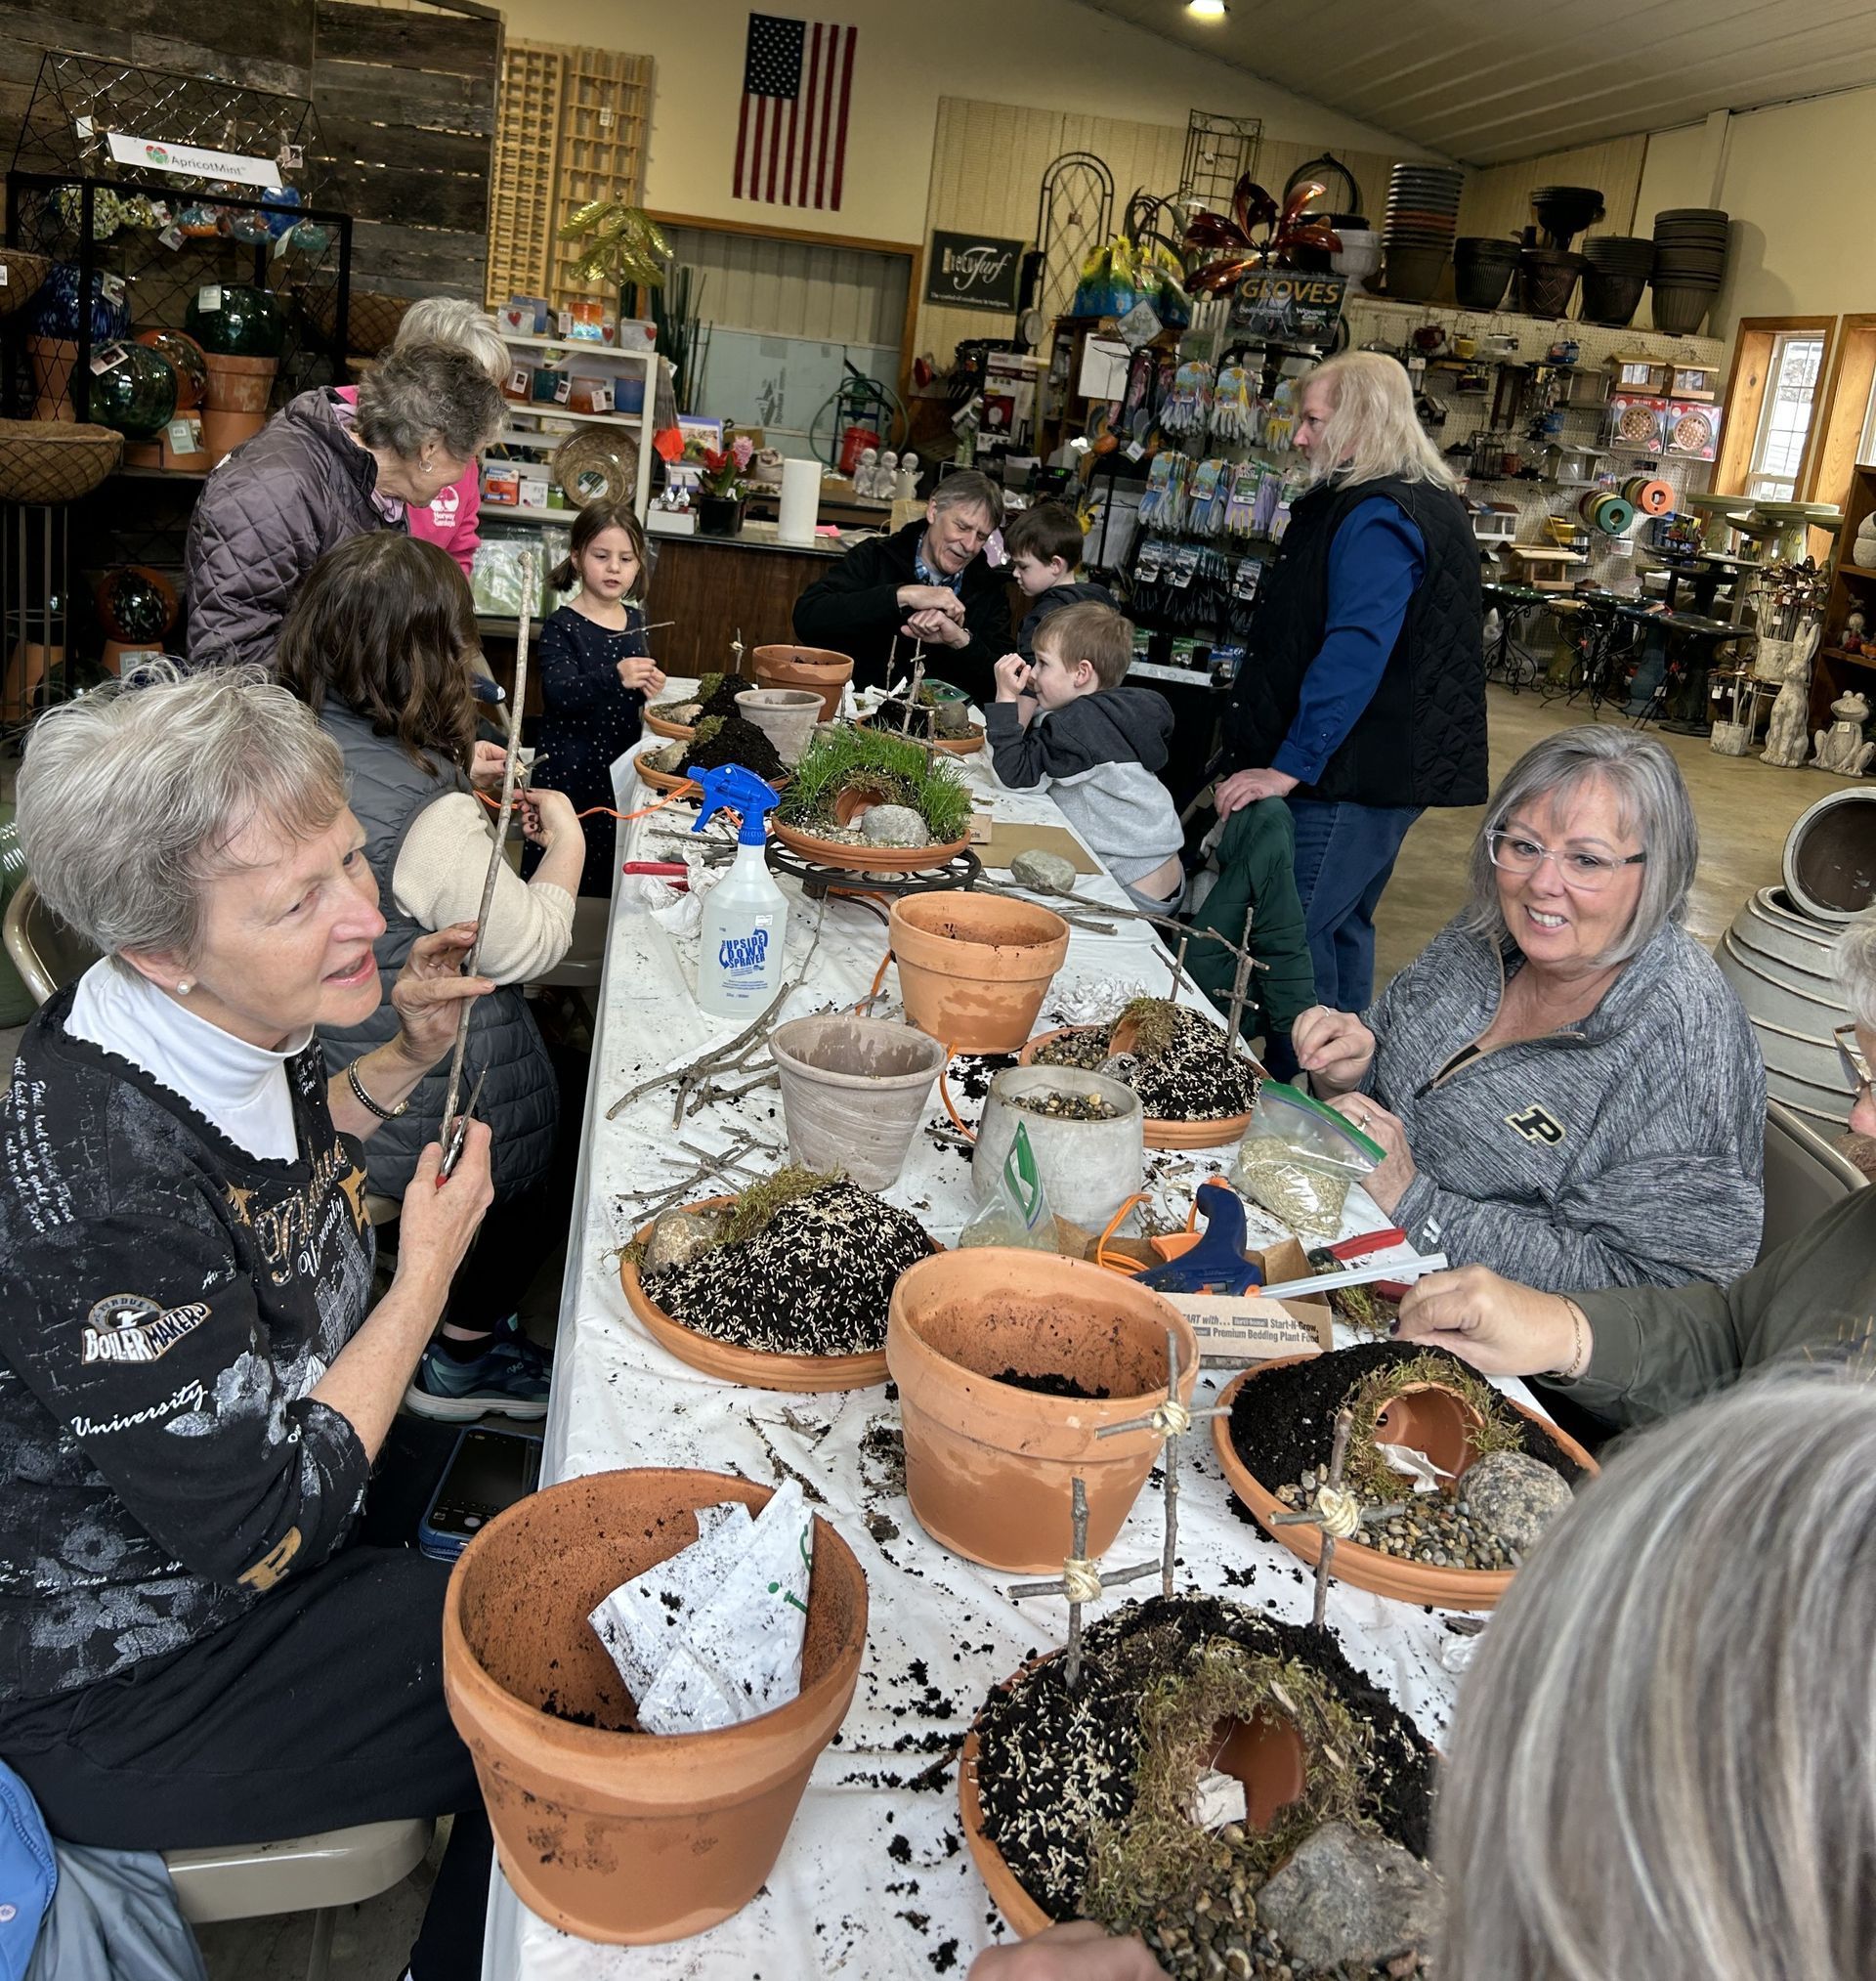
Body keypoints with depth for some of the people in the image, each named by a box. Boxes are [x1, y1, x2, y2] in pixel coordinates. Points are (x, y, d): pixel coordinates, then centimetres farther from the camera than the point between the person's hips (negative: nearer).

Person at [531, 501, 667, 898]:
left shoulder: (635, 619, 9)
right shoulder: (562, 626, -10)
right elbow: (559, 691, -24)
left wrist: (648, 683, 1)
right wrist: (615, 677, -40)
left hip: (622, 759, 6)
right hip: (571, 764, -5)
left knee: (610, 876, 9)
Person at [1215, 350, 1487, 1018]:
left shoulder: (1377, 517, -17)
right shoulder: (1428, 503, 18)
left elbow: (1354, 654, -27)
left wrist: (1291, 765, -27)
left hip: (1350, 780, -11)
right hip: (1387, 769, 11)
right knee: (1342, 926, 19)